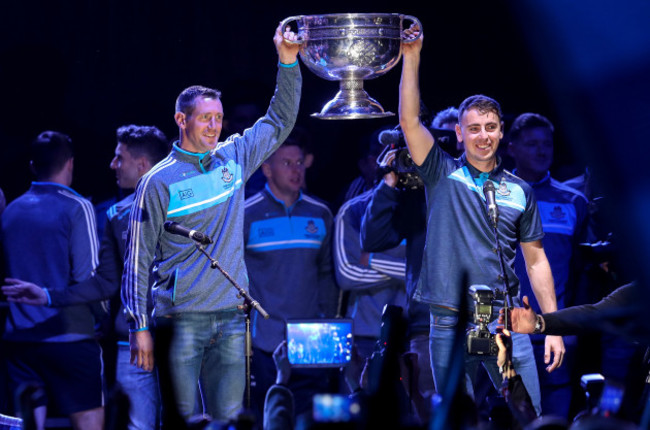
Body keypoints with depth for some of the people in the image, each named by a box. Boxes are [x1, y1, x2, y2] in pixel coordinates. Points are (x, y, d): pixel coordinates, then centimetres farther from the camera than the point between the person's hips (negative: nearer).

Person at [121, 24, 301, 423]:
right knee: (181, 418, -4)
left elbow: (280, 121, 21)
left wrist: (288, 61, 8)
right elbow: (138, 260, -2)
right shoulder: (159, 181, -3)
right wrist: (140, 326, -8)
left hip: (231, 317, 4)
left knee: (229, 416, 2)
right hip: (181, 319, -4)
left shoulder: (234, 157, 11)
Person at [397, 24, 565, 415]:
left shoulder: (520, 191, 10)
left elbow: (536, 260, 12)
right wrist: (412, 57, -13)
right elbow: (410, 120, -6)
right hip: (451, 323, -1)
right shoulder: (443, 174, 5)